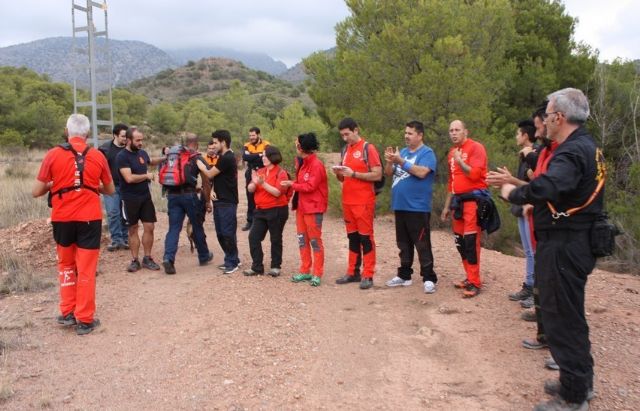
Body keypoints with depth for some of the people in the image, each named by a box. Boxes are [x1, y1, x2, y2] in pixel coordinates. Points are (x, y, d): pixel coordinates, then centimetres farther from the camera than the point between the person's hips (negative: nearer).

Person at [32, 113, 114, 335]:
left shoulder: (53, 155, -4)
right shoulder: (97, 156, -1)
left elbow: (36, 191, -1)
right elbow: (110, 190, 10)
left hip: (62, 219, 1)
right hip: (89, 219, 0)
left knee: (66, 265, 20)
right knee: (86, 269, 5)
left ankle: (67, 312, 20)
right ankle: (84, 319, 9)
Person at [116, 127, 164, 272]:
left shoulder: (142, 153, 5)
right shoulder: (122, 156, -15)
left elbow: (151, 161, 29)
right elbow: (129, 178, -24)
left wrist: (164, 158, 13)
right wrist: (147, 175, -11)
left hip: (145, 196, 5)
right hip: (130, 199, -5)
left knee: (149, 227, 3)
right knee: (133, 229, 5)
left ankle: (147, 258, 14)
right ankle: (135, 260, 14)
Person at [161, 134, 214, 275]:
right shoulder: (198, 159, 2)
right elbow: (206, 182, -2)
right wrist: (207, 201, 5)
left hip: (172, 195, 3)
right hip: (189, 195, -3)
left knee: (174, 228, 3)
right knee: (197, 227, 13)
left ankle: (168, 258, -15)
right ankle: (204, 256, 28)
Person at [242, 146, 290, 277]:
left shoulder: (281, 173, -8)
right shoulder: (260, 171, 9)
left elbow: (277, 192, -19)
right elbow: (250, 189, 3)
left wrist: (263, 183, -26)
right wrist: (254, 183, -18)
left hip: (277, 211, -6)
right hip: (260, 210, 6)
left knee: (275, 239, 6)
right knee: (253, 237, 0)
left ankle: (276, 266, 18)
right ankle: (257, 267, 7)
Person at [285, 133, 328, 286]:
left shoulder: (316, 165, -17)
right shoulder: (302, 163, 12)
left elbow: (310, 186, -19)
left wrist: (292, 185, -12)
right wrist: (292, 184, -3)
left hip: (313, 208, -9)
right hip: (301, 206, 9)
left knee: (315, 240, -2)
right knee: (302, 239, 12)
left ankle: (317, 274, 4)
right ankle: (305, 271, 21)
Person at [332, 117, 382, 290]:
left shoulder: (368, 148, -7)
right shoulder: (346, 150, 14)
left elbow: (377, 175, -13)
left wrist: (354, 174, -18)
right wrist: (339, 173, -2)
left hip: (364, 202, -7)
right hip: (347, 201, 7)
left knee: (366, 237, -3)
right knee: (352, 237, 12)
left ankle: (368, 276, 1)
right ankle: (352, 272, 18)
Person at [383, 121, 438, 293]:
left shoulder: (427, 153, -7)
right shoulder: (402, 152, 15)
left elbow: (421, 172, -23)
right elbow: (389, 173, 11)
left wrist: (400, 161, -22)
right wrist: (389, 161, -9)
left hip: (418, 208, -7)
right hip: (400, 206, 7)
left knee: (422, 244, -4)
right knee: (403, 244, 15)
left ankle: (429, 279, 0)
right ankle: (404, 275, 24)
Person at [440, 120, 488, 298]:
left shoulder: (476, 147, -7)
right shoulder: (452, 152, 16)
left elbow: (475, 174, -18)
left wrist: (460, 160, -20)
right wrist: (447, 206, 22)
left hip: (473, 198, -8)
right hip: (458, 200, 8)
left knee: (471, 241, -10)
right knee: (460, 242, 11)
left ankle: (474, 283, -4)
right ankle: (470, 278, 22)